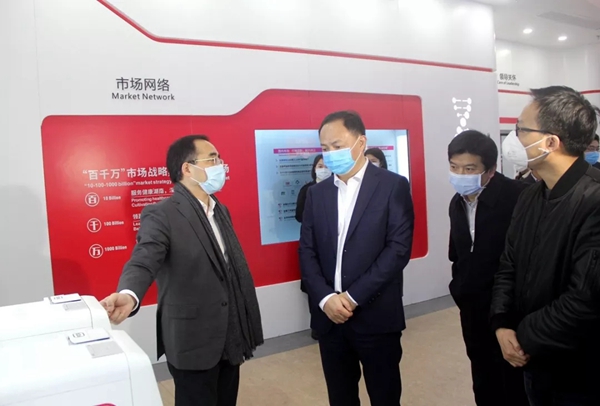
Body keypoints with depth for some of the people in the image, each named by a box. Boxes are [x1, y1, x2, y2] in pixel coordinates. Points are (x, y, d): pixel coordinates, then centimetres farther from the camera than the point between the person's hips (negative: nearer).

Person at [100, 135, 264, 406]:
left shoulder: (221, 211, 10)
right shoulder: (161, 215, -14)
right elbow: (143, 263, -28)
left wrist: (246, 329, 14)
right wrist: (129, 295, -51)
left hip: (230, 338, 7)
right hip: (193, 342, -7)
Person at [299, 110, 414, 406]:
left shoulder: (393, 186, -4)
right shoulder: (317, 193, 9)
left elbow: (399, 248, -12)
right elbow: (307, 252, 5)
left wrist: (354, 297, -15)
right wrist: (325, 298, -10)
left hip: (376, 316, -3)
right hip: (329, 316, 4)